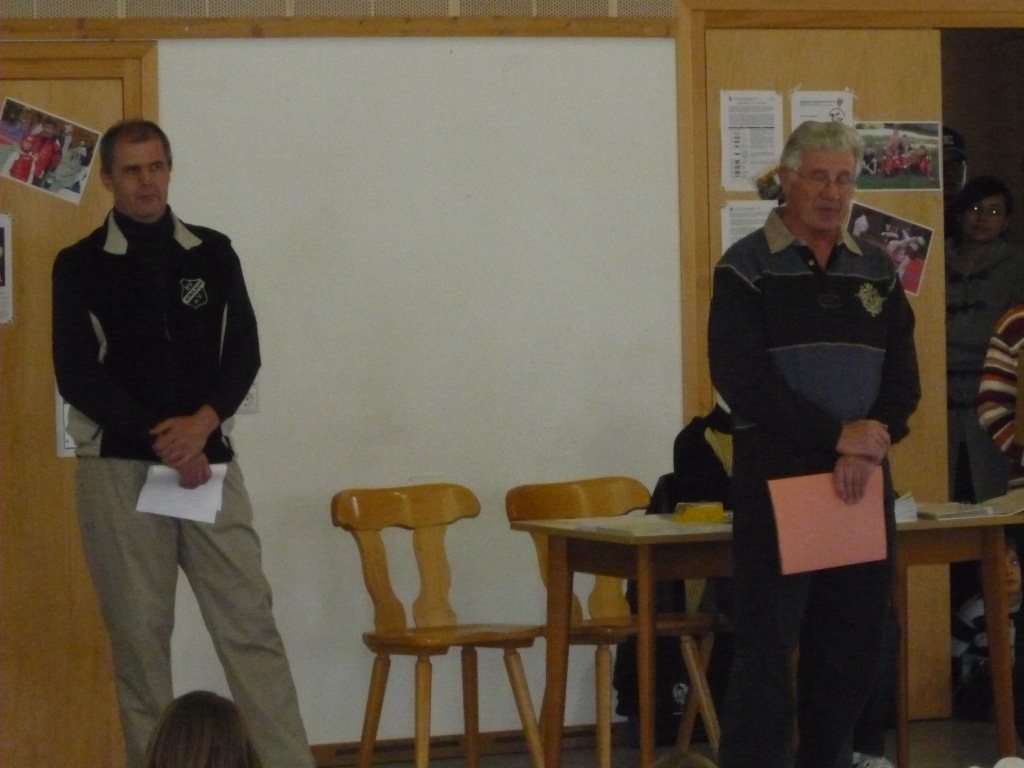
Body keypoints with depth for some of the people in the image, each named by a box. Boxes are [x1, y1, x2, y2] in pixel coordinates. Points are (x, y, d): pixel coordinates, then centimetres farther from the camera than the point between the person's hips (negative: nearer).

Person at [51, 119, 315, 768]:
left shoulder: (214, 254, 9)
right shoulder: (80, 266, 3)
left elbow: (245, 352, 5)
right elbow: (77, 374, -4)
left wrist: (203, 422, -14)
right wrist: (161, 437, -12)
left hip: (210, 461, 1)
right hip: (119, 468, -1)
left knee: (250, 621, -4)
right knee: (138, 635, 1)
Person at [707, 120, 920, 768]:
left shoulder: (877, 270, 12)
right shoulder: (746, 269, -2)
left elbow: (903, 378, 8)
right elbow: (740, 379, -13)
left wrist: (873, 442, -12)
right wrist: (838, 435, -17)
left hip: (863, 480, 5)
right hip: (776, 477, -5)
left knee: (854, 650, 8)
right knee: (767, 649, -7)